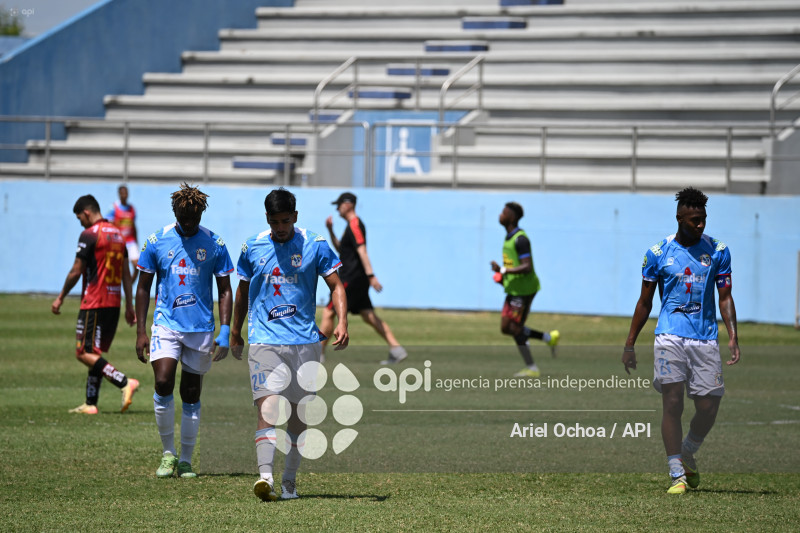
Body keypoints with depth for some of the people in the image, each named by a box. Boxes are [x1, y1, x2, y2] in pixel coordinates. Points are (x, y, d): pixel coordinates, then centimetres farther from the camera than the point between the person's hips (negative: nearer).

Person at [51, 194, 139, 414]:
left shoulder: (89, 235, -10)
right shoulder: (117, 235, 14)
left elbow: (76, 271, -10)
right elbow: (126, 274, 16)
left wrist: (61, 297, 1)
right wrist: (129, 305, 18)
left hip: (94, 303, -8)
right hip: (114, 303, 8)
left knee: (84, 353, -8)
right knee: (96, 354, 12)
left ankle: (124, 382, -22)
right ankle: (90, 403, 10)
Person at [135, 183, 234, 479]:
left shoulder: (214, 244, 1)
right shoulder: (157, 241, 1)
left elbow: (225, 290, 5)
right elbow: (143, 287, 8)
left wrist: (225, 332, -5)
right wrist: (141, 331, 2)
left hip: (201, 328, 1)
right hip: (166, 324, -1)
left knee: (191, 394, 5)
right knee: (163, 382, -18)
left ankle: (186, 460, 15)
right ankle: (168, 453, -3)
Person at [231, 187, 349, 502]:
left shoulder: (314, 246, 1)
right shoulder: (253, 248, 5)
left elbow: (336, 286, 3)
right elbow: (242, 291, 19)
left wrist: (342, 322, -13)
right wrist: (235, 332, 25)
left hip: (304, 341, 1)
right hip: (264, 341, -1)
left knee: (298, 413, 7)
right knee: (267, 408, -17)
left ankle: (289, 481, 17)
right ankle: (265, 476, -29)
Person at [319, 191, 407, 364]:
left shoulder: (354, 225, -13)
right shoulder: (353, 224, 18)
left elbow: (362, 251, -23)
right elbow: (340, 248, 30)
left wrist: (371, 275, -31)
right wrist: (330, 231, 18)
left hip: (351, 279, -10)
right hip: (357, 279, 10)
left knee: (328, 313, -5)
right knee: (369, 316, 6)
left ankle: (318, 352, -1)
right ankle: (396, 349, 0)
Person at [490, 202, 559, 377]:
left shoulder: (520, 239, -19)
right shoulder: (509, 237, 13)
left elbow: (527, 267, -25)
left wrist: (503, 270, -24)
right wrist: (503, 276, 11)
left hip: (523, 289, -10)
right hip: (514, 289, 10)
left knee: (515, 328, -5)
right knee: (506, 328, 10)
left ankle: (532, 368, 4)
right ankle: (549, 338, 18)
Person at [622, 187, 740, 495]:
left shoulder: (717, 251, 6)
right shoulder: (658, 253, 3)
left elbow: (725, 297, 7)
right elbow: (645, 301, 10)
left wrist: (733, 336, -7)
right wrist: (630, 344, 10)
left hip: (706, 339, 2)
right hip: (670, 337, -2)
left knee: (708, 408, -2)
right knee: (672, 402, -12)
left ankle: (687, 455, 28)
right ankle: (678, 475, -8)